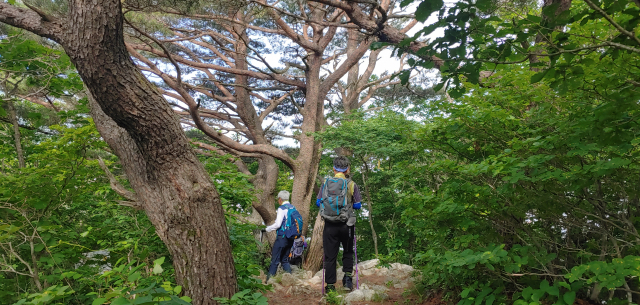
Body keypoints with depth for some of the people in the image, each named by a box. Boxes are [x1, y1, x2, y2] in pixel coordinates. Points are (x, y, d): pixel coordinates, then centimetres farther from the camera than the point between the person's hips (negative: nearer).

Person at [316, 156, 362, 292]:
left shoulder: (326, 183, 1)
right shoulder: (351, 184, -4)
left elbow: (318, 202, 7)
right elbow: (358, 205, 0)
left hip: (329, 225, 1)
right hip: (346, 225, -1)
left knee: (330, 255, 8)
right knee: (348, 252, 21)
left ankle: (330, 285, 12)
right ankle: (347, 276, 10)